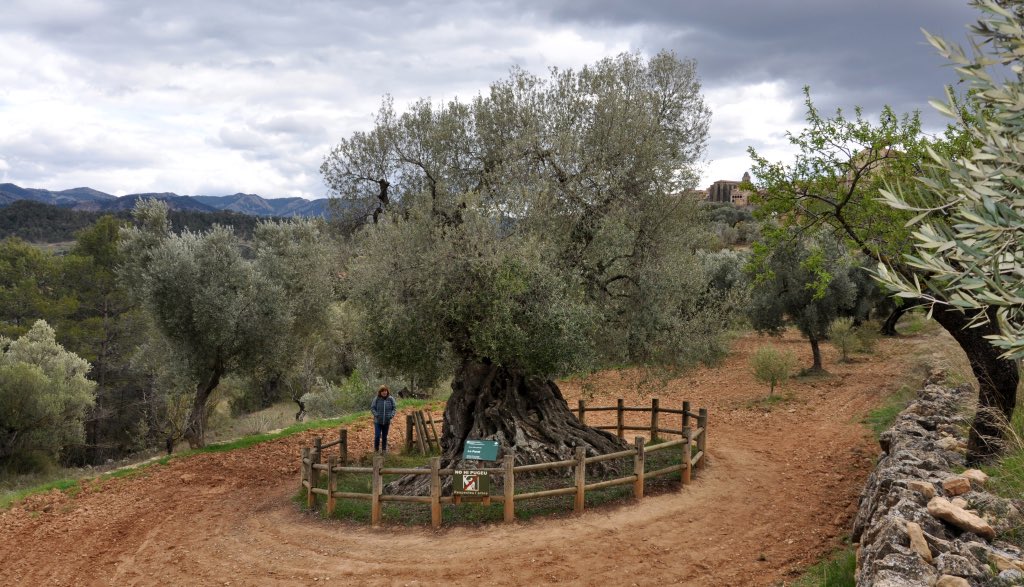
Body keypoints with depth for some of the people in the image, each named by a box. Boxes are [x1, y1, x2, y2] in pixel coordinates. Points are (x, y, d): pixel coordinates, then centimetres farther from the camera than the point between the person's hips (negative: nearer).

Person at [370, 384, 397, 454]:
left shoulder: (391, 399, -4)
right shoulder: (376, 399, -9)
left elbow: (394, 408, 4)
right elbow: (372, 408, -3)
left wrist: (391, 415, -12)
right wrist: (376, 415, -17)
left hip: (387, 422, 2)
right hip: (378, 421, -2)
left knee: (384, 436, 12)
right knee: (377, 436, -6)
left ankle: (384, 450, 25)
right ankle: (376, 449, 13)